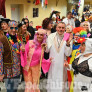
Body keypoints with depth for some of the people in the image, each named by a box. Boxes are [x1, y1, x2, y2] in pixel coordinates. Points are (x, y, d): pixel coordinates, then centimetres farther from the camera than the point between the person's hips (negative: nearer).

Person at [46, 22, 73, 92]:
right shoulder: (51, 36, -4)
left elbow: (68, 54, -13)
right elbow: (47, 50, -2)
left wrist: (68, 43, -28)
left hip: (62, 65, 0)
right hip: (52, 64, 0)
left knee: (61, 82, 11)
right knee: (52, 84, 11)